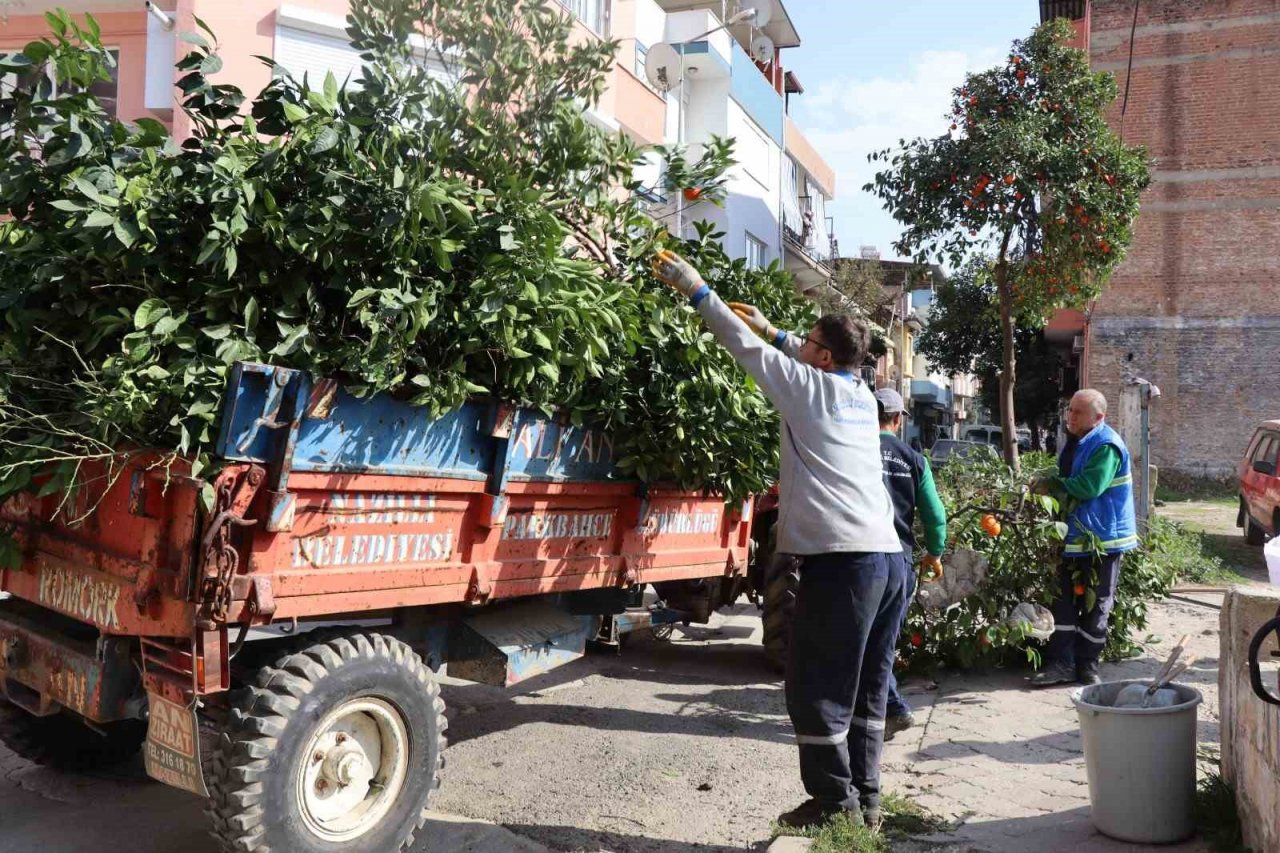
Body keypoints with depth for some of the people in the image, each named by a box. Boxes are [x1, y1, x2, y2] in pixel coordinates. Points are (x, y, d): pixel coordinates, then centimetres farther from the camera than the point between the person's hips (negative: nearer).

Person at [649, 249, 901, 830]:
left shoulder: (807, 387, -3)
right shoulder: (861, 394, 16)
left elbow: (745, 348, 4)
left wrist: (696, 290, 13)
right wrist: (773, 330, 41)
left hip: (840, 557, -8)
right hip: (885, 554, 9)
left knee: (817, 688, 1)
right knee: (864, 686, 15)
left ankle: (836, 801, 9)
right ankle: (865, 797, 23)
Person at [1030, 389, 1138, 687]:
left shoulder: (1107, 447, -17)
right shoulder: (1074, 442, 12)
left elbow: (1089, 486, -27)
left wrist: (1052, 486, -16)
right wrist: (1052, 484, 4)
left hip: (1102, 539, -8)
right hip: (1074, 536, 9)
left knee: (1095, 605, 3)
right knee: (1064, 600, 7)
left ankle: (1087, 664, 15)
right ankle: (1061, 663, 10)